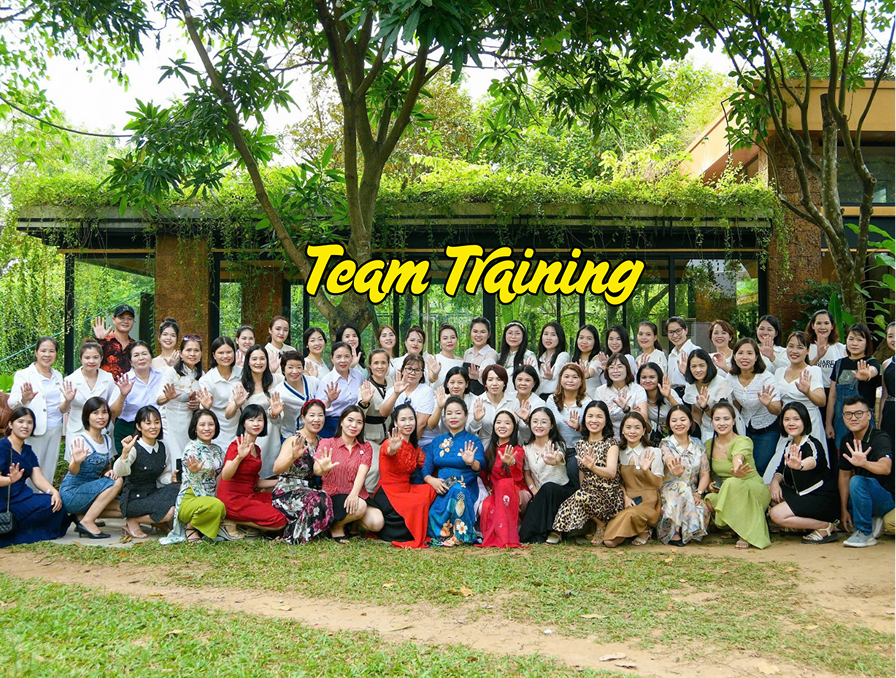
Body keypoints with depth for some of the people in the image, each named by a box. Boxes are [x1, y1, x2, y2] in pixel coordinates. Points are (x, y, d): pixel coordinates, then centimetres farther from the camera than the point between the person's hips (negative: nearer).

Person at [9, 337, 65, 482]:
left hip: (55, 430, 5)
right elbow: (12, 404, -13)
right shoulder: (24, 375, -2)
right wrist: (24, 399, -35)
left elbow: (61, 409, 9)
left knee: (48, 475, 8)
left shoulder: (58, 376, 13)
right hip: (34, 431, -4)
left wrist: (67, 401, -13)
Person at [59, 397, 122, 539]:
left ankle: (82, 516, 3)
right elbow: (73, 471, -23)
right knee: (117, 482, -25)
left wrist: (110, 472, -8)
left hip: (91, 491, 7)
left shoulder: (107, 440, 8)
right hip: (71, 494, -7)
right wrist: (76, 462, -46)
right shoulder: (82, 440, -14)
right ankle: (87, 522, -18)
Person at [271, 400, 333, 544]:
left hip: (307, 490, 7)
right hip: (287, 492, -7)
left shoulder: (320, 441, 10)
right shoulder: (295, 440, -11)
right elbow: (276, 469, -25)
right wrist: (293, 456, -42)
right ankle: (294, 534, -12)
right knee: (319, 500, -32)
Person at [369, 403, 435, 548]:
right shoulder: (390, 442, -12)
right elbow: (389, 451, -36)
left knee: (431, 490, -14)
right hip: (387, 494, -7)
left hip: (406, 490, 7)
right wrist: (393, 449, -60)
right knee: (418, 505, -27)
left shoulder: (414, 447, 12)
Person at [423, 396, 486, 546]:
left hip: (465, 490, -2)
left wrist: (471, 462, -38)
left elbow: (480, 466, -14)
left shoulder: (474, 441, 5)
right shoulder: (437, 441, 17)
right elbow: (426, 469, 11)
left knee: (456, 490, -38)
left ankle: (459, 535, -23)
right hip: (441, 490, 2)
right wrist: (431, 480, -12)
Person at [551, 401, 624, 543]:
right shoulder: (581, 444, 12)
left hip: (609, 495, -4)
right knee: (565, 509, -28)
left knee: (581, 496, -35)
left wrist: (592, 467, -40)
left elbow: (612, 472, -21)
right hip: (588, 492, 4)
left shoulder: (611, 443, -3)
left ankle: (602, 525, -6)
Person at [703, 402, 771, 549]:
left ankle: (746, 533, -20)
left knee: (732, 483, -37)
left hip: (755, 490, -4)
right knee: (709, 500, -29)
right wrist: (710, 485, -7)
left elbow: (738, 458, -40)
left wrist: (737, 470, -64)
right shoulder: (709, 445, 1)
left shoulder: (743, 441, -16)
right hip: (725, 494, 5)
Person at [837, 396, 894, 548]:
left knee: (857, 482, -33)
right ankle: (873, 522, 8)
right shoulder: (846, 441, 0)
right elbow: (844, 475, 4)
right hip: (867, 496, 8)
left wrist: (864, 463, -63)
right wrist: (844, 509, -1)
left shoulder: (881, 439, -22)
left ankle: (865, 533, -18)